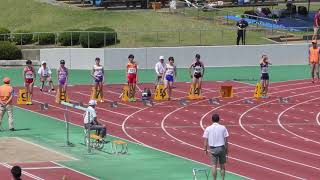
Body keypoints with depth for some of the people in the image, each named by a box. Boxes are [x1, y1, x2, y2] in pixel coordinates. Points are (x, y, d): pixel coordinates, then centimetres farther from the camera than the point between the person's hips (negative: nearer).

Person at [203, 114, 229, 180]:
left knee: (214, 166, 2)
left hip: (213, 149, 0)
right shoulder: (223, 128, -3)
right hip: (221, 147, 0)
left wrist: (205, 149, 5)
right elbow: (226, 140, -2)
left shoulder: (208, 129, -3)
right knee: (222, 165, 11)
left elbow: (205, 140, -4)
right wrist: (226, 149, 6)